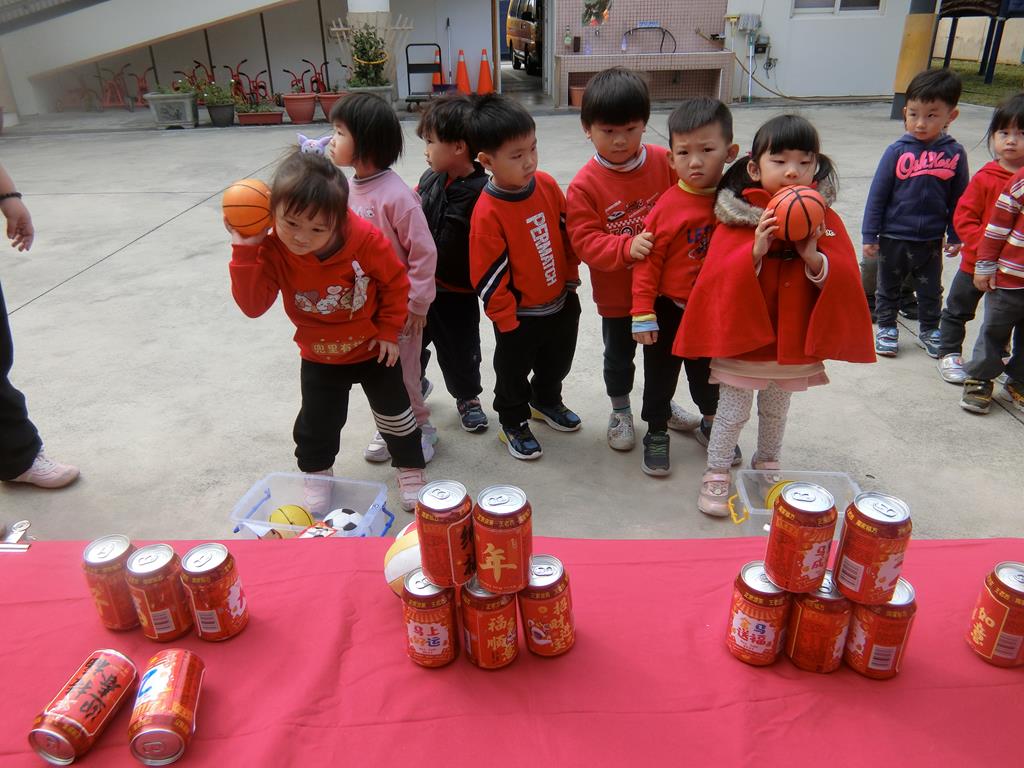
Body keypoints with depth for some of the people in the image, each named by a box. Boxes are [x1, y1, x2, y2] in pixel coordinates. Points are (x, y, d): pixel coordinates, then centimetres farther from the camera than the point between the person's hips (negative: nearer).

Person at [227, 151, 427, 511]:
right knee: (318, 422, 12)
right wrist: (245, 251, -33)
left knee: (395, 412, 12)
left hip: (373, 348, -1)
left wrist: (389, 331, -9)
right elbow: (253, 304, -25)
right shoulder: (274, 250, -22)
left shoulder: (366, 239, -27)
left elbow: (396, 282, -11)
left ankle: (410, 468, 35)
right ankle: (316, 475, 38)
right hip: (318, 358, 1)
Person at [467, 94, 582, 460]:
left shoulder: (547, 185, -9)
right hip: (519, 315, -6)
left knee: (557, 360, 27)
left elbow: (567, 232, 6)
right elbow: (488, 276, -21)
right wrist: (507, 320, -15)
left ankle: (546, 400, 55)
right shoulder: (488, 213, -27)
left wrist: (571, 276, 10)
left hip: (561, 302, 6)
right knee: (513, 371, 17)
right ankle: (513, 423, 40)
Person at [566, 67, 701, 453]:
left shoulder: (664, 162, -9)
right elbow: (585, 241, -21)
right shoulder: (584, 185, -17)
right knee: (619, 355, 17)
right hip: (616, 291, -3)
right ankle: (620, 411, 40)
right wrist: (627, 247, -34)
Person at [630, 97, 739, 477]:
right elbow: (648, 263, -15)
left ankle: (712, 424, 46)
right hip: (669, 310, -3)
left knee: (708, 374, 23)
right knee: (660, 375, 12)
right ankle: (656, 434, 31)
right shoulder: (668, 206, -18)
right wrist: (643, 313, -15)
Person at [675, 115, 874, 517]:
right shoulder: (737, 218, -12)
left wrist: (814, 257, -26)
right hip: (742, 339, -3)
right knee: (733, 412, 8)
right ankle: (716, 475, 24)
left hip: (794, 341, 3)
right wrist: (756, 251, -31)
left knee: (776, 412, 23)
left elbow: (846, 280, -9)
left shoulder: (825, 219, -4)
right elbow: (719, 278, -17)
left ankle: (768, 466, 44)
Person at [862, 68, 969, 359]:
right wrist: (870, 236, -7)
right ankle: (886, 327, 33)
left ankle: (929, 329, 36)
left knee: (930, 289, 17)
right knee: (888, 286, 15)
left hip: (931, 240, 2)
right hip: (893, 237, -1)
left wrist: (955, 236, 6)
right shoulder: (897, 151, -12)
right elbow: (877, 195, -7)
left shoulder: (954, 153, -7)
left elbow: (958, 199, 3)